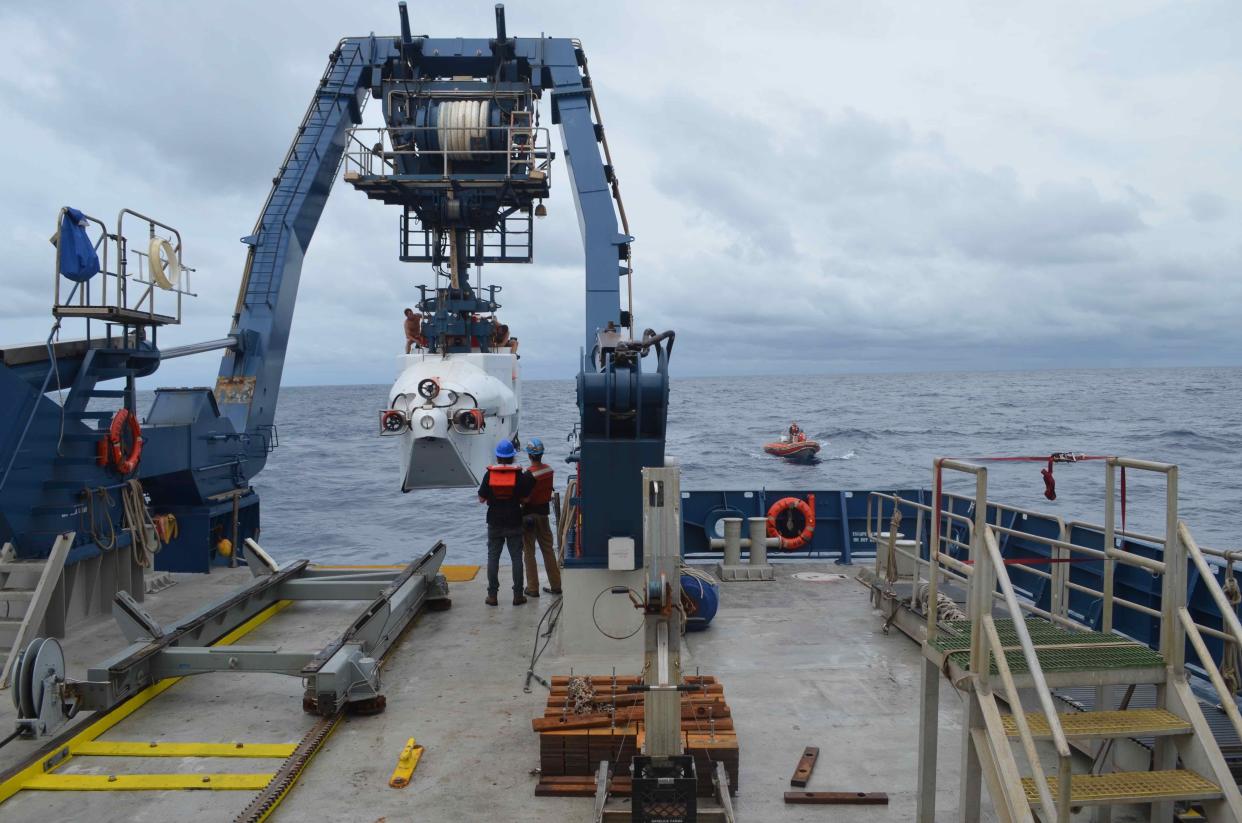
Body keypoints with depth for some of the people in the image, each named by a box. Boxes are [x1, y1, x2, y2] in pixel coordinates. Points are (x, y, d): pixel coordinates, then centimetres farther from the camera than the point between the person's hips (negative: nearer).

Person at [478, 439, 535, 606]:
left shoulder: (489, 474, -6)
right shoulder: (519, 475, -7)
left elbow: (481, 499, -3)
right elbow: (525, 499, -6)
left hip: (494, 523, 1)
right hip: (514, 523, -1)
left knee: (493, 558, 8)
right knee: (516, 558, 6)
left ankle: (492, 595, 10)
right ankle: (518, 595, 8)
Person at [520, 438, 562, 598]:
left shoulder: (529, 474, -21)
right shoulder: (549, 470, -2)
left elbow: (524, 499, -19)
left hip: (530, 514, -6)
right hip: (544, 512, 6)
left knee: (529, 553, 4)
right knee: (548, 549, 13)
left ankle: (532, 588, 7)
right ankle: (555, 585, 17)